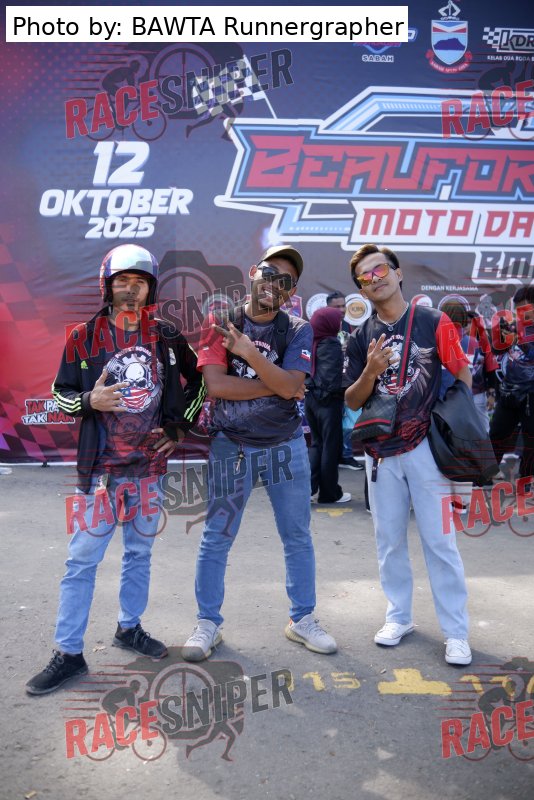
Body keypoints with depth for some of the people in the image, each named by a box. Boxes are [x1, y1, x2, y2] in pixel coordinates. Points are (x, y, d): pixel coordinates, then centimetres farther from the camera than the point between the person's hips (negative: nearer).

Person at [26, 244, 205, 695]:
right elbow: (61, 393, 2)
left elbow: (199, 381, 14)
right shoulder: (84, 338, -4)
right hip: (100, 468, -2)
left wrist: (181, 426, 7)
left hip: (150, 467, 3)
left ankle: (129, 628, 35)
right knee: (83, 560, 0)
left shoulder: (168, 339, 1)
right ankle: (69, 653, 13)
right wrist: (89, 401, -18)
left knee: (140, 552, 15)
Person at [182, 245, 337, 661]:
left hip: (286, 446, 2)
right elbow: (216, 384, -17)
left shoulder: (298, 330, -1)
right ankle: (208, 623, 23)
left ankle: (302, 619, 29)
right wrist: (277, 386, -14)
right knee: (216, 539, 7)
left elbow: (291, 385, -17)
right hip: (231, 446, -1)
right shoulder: (223, 323, -4)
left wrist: (250, 353, -27)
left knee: (298, 537, 11)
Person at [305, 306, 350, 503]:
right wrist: (342, 391, -5)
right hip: (328, 400, -6)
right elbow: (333, 378, -18)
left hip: (310, 397, 7)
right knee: (331, 445, 4)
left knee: (317, 443, 17)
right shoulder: (331, 343, -14)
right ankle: (329, 492, 12)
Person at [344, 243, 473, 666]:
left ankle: (457, 632, 14)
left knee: (439, 541, 1)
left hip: (426, 447, -3)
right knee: (390, 540, 12)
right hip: (381, 452, 3)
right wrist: (371, 371, -15)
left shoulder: (435, 322, -3)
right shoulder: (361, 338, 6)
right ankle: (399, 617, 28)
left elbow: (462, 376, 1)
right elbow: (352, 401, 5)